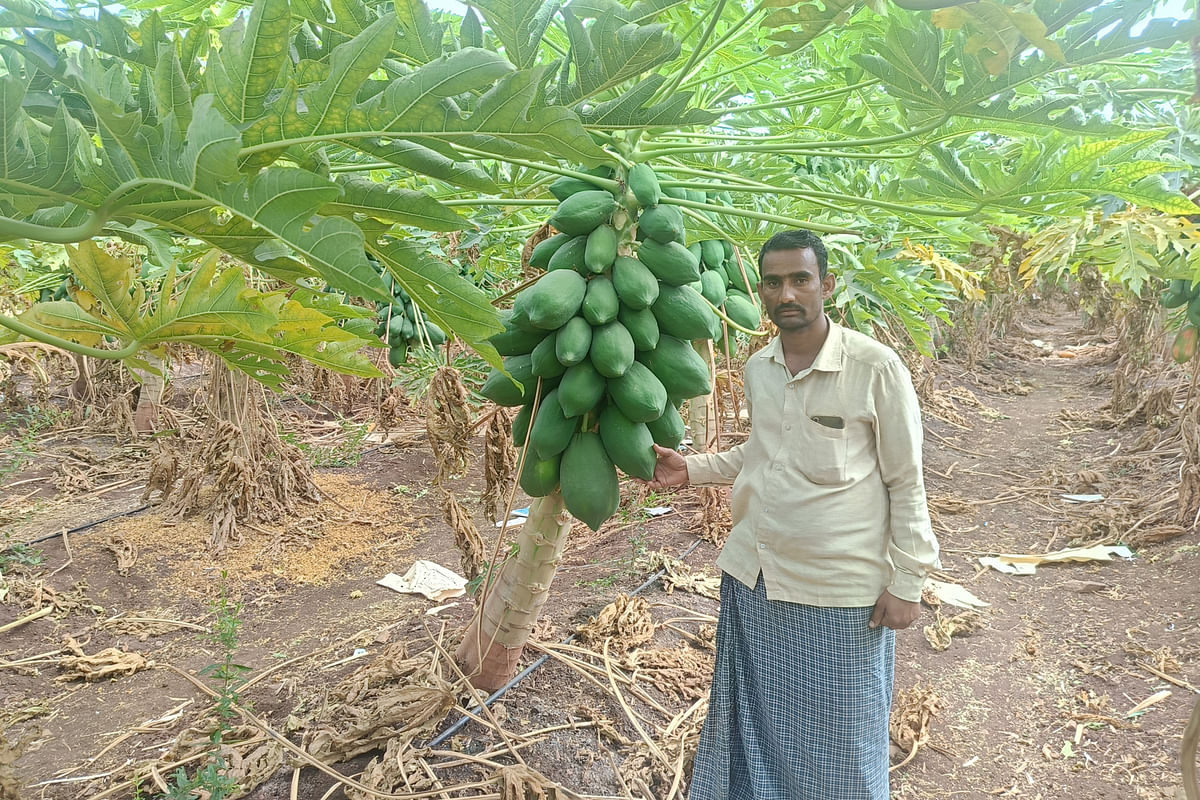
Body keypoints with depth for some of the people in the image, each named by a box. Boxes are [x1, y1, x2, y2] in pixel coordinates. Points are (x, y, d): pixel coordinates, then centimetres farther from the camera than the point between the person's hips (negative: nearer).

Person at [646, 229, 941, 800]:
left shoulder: (876, 367, -13)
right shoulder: (757, 368, 3)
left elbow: (906, 484, -8)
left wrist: (906, 583, -8)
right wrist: (691, 469, 4)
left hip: (841, 590, -5)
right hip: (752, 579, 5)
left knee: (839, 741, 13)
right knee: (754, 724, 20)